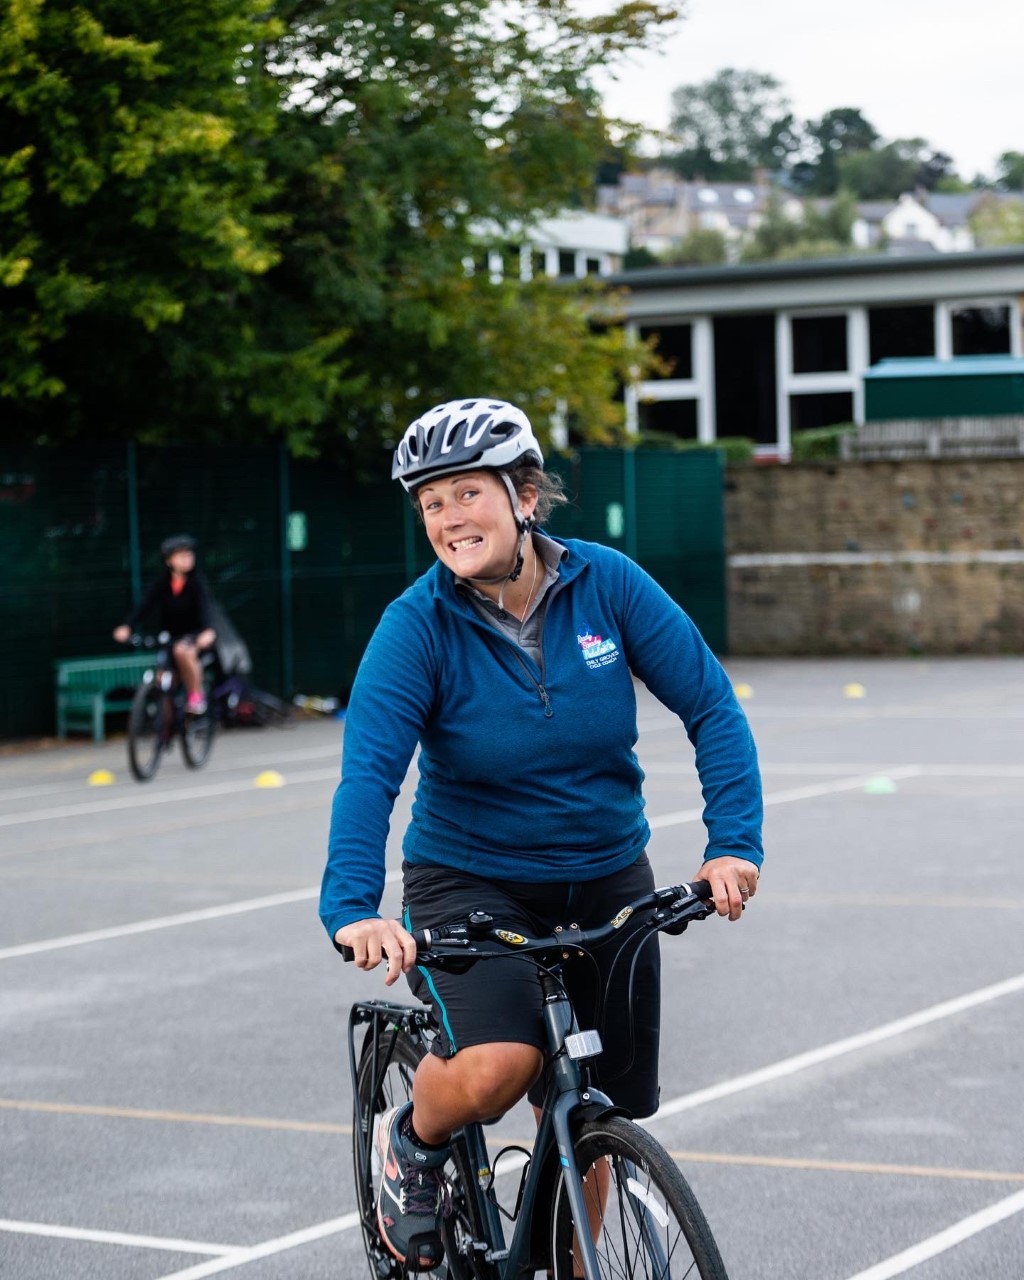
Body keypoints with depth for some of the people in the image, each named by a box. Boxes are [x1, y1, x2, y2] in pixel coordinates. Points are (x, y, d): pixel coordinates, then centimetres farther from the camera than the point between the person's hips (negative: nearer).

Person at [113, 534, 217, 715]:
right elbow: (144, 605, -16)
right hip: (170, 637, 4)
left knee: (182, 651, -35)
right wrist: (127, 626, -32)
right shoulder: (161, 583, -4)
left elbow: (203, 606, -26)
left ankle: (196, 695, -18)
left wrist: (207, 630, -46)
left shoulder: (196, 582, -11)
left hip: (194, 635, -4)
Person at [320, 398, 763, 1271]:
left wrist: (734, 843, -23)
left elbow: (712, 708, -10)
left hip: (606, 883, 3)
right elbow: (369, 772, -26)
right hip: (471, 884, -3)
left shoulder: (606, 584, -10)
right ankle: (413, 1147, 7)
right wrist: (352, 907, -41)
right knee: (494, 1067, -28)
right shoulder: (418, 625, -16)